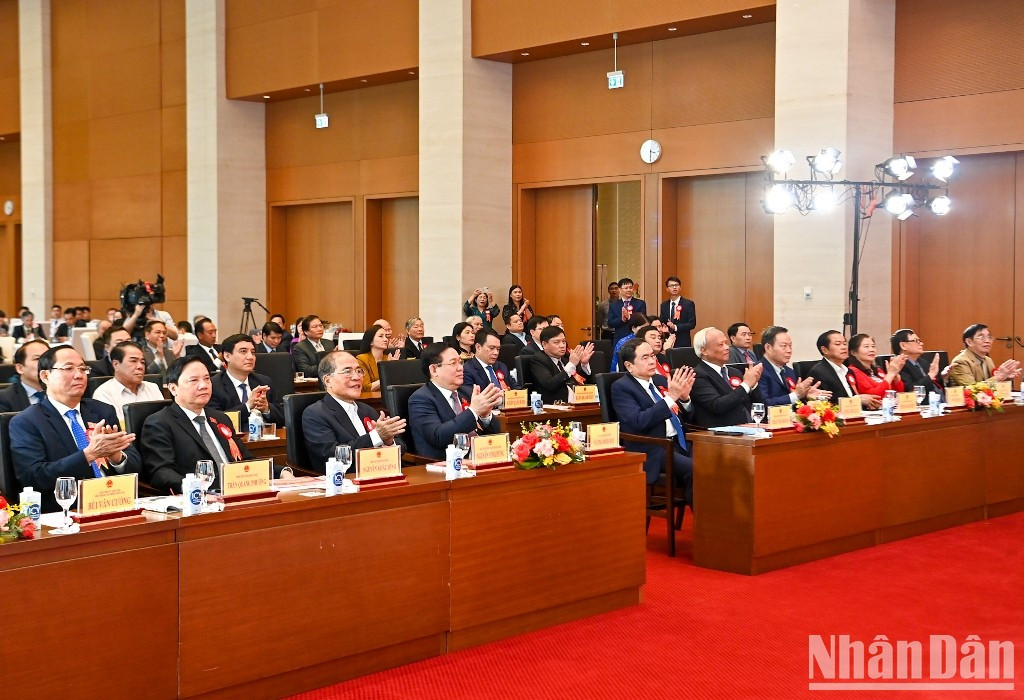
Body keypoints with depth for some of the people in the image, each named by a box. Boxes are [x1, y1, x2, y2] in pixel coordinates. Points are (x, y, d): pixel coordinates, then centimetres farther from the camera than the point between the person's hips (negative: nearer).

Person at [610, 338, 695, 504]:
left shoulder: (660, 380, 16)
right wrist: (671, 397, -21)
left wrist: (684, 397, -3)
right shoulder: (621, 387, -3)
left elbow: (685, 416, 19)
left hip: (680, 443, 7)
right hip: (652, 449, -7)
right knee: (694, 469, -29)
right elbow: (638, 422, -19)